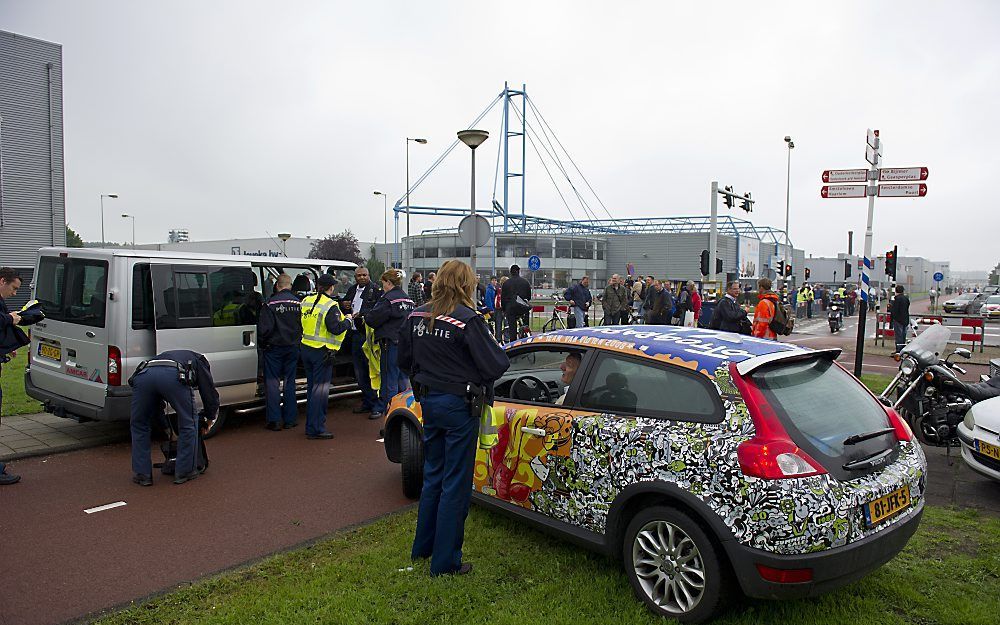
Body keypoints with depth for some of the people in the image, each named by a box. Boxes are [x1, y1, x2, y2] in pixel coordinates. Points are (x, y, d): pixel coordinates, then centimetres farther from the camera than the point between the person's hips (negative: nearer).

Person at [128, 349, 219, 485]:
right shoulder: (198, 360, 36)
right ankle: (185, 471, 23)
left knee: (139, 426, 25)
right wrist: (209, 421, 43)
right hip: (174, 376, -4)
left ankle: (142, 474, 27)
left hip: (143, 374, 4)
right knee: (188, 424, 16)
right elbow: (210, 393, 26)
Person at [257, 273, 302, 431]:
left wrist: (263, 343, 3)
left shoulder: (271, 303, -14)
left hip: (274, 347, -4)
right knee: (289, 382, 11)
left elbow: (264, 328, -14)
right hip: (293, 347, 4)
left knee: (272, 382, 3)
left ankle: (273, 420, 1)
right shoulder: (299, 303, -1)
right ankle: (290, 419, 14)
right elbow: (304, 326, 5)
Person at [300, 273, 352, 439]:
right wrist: (347, 321, -5)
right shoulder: (330, 306, -16)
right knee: (320, 389, -3)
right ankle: (316, 429, -1)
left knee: (312, 386, 17)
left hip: (306, 348, 8)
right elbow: (335, 329, -21)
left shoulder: (306, 301, 8)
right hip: (322, 352, -8)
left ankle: (311, 425, 25)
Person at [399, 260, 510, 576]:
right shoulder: (468, 319, -19)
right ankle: (445, 560, 17)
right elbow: (494, 366, -18)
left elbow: (405, 360, 12)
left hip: (428, 402, 7)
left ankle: (423, 546, 37)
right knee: (456, 484, 6)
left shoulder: (416, 316, 2)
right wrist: (500, 351, 2)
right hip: (459, 407, -7)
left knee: (433, 476, 23)